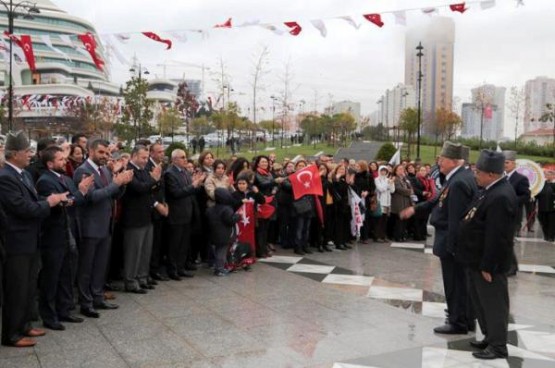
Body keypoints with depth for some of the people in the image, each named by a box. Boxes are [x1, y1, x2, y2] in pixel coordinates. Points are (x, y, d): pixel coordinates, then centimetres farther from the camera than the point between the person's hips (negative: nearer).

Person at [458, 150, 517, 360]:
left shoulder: (501, 197, -25)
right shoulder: (492, 190, 7)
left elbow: (497, 237, -26)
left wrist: (488, 266, -21)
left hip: (489, 262, -10)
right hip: (478, 259, 10)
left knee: (493, 303, 4)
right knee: (480, 301, 20)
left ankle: (498, 346, 18)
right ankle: (490, 337, 35)